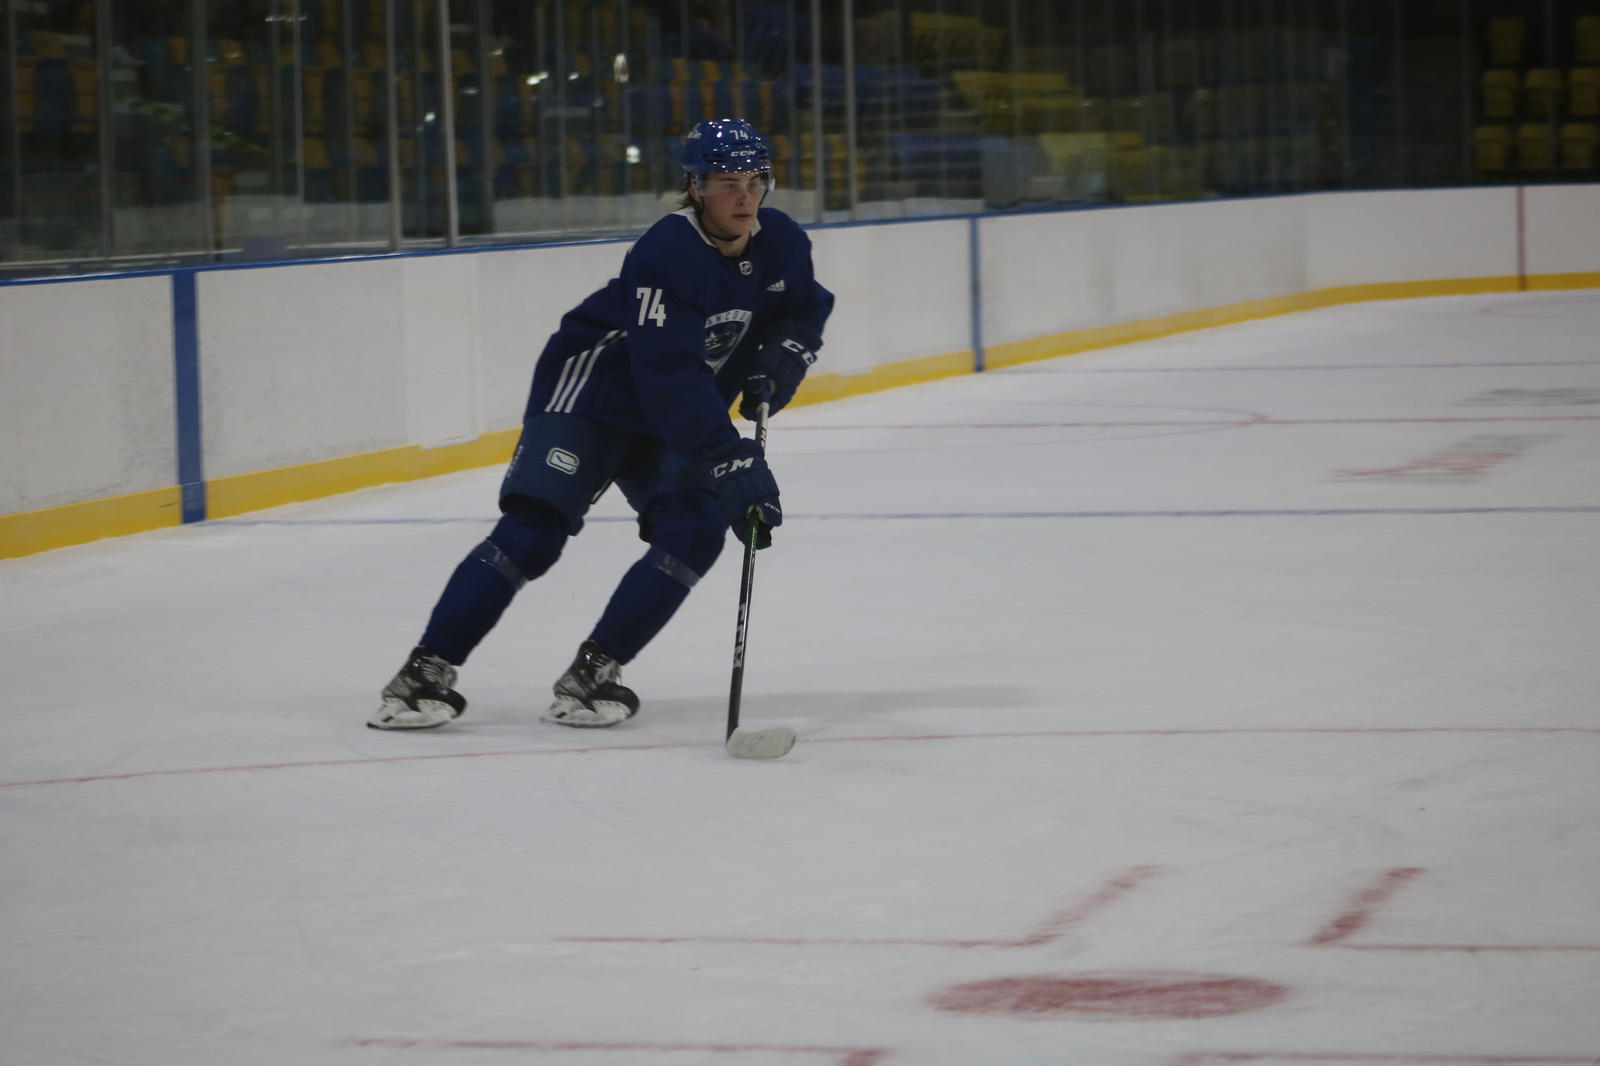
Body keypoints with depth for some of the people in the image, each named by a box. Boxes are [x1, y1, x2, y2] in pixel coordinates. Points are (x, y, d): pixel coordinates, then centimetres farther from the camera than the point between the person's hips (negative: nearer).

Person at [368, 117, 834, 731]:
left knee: (695, 531, -14)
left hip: (679, 420, 7)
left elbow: (806, 310, 14)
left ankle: (594, 672, -9)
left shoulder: (781, 244, -6)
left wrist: (781, 357, -8)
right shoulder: (668, 253, -28)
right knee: (535, 528, -19)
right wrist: (731, 459, -39)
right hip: (592, 388, -7)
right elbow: (670, 379, -34)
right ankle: (428, 671, -20)